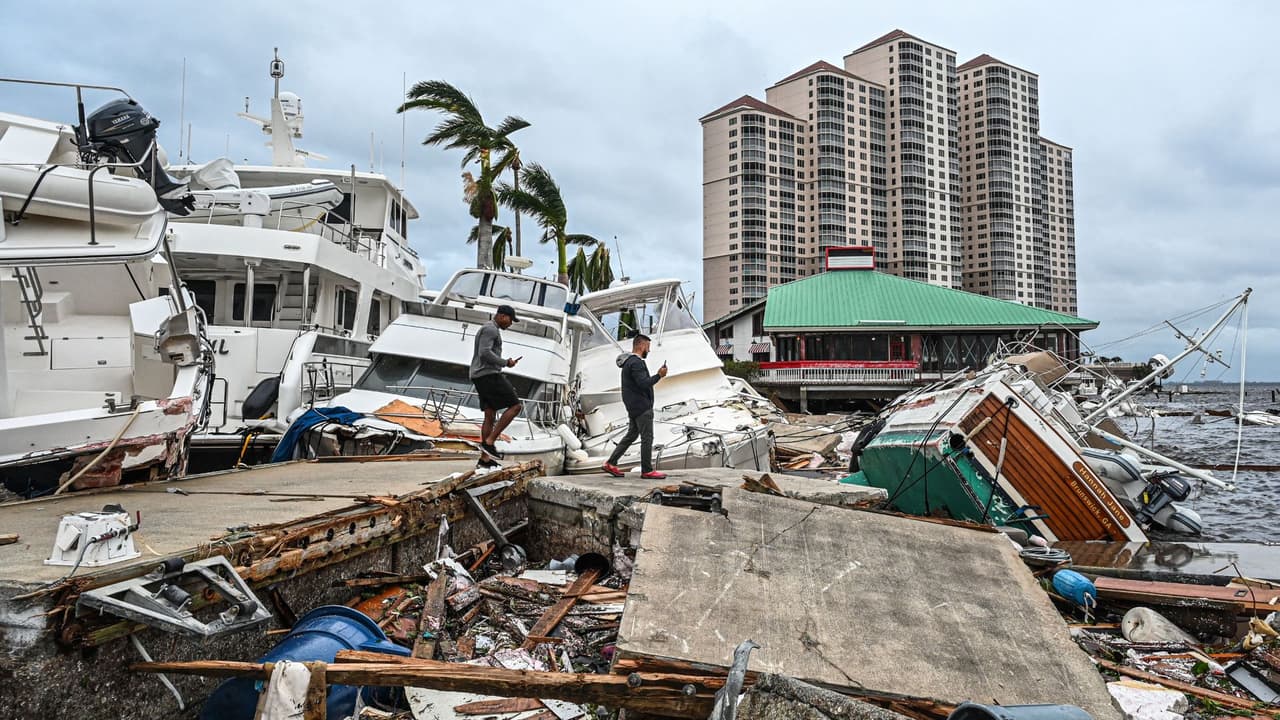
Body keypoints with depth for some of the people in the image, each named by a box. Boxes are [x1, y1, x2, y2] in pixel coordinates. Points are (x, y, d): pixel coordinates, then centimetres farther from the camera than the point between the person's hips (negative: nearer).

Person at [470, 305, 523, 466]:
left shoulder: (489, 330, 24)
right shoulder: (490, 329, -10)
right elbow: (485, 353, -21)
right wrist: (505, 363, -12)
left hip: (481, 377, 11)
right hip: (488, 375, -11)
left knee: (490, 416, 9)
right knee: (515, 405, -9)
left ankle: (485, 457, 9)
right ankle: (489, 441, -12)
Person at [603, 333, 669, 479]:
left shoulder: (628, 361, 17)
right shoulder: (636, 363, -17)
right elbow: (644, 383, -25)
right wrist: (659, 375, -15)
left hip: (634, 407, 11)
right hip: (642, 407, -11)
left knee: (631, 435, 14)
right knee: (647, 438, -4)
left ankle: (611, 464, 13)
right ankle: (647, 471, 2)